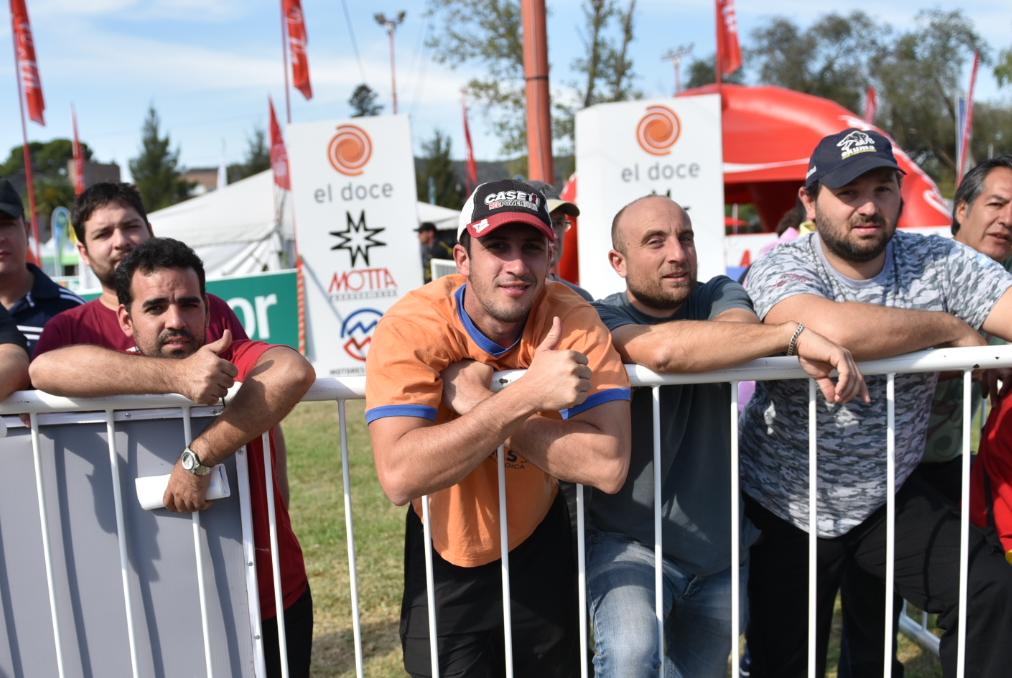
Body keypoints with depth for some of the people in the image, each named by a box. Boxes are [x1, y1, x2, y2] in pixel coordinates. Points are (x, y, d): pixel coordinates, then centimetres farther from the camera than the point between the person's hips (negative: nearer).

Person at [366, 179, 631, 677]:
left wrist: (477, 403, -34)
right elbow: (398, 476, -37)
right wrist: (527, 394, -42)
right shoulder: (411, 328, -25)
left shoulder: (572, 321, -21)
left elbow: (608, 465, -32)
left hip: (539, 547, 2)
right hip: (445, 558, -1)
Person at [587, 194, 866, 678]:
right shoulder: (600, 320, -14)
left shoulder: (719, 296, 1)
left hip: (721, 549, 5)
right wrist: (793, 335, -35)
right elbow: (663, 349, -35)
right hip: (629, 542, -4)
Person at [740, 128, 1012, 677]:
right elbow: (836, 329, -39)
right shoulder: (780, 269, -18)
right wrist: (952, 328, -24)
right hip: (789, 506, -3)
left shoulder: (938, 262, -7)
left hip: (892, 494, 3)